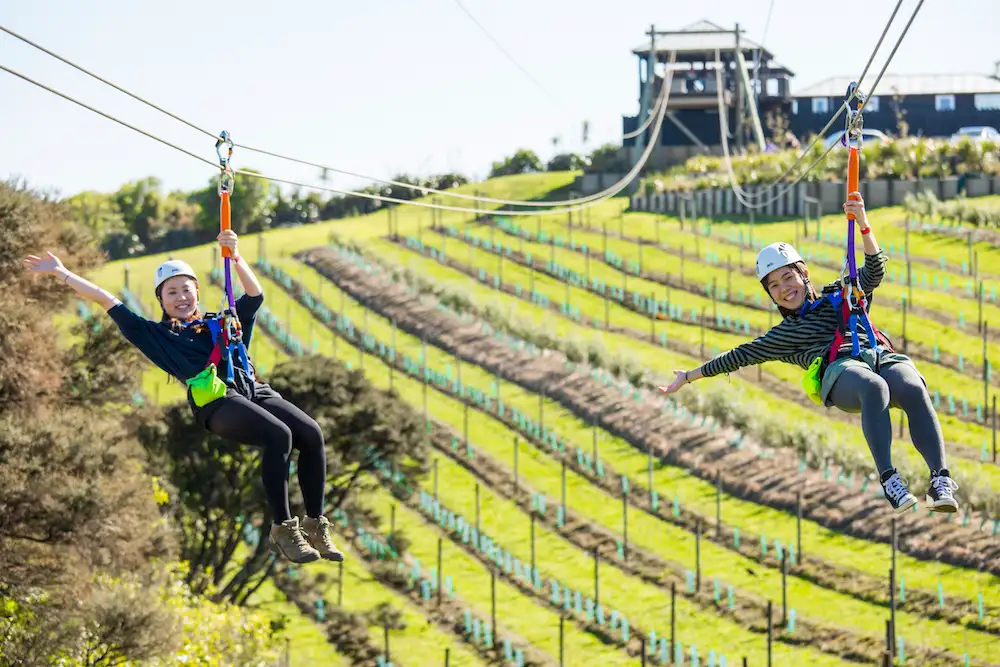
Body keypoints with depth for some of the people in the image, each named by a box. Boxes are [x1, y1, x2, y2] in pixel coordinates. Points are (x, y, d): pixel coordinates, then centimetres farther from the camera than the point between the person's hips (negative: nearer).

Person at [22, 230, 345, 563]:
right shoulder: (156, 334, 20)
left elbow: (255, 295, 14)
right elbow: (107, 301, 21)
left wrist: (235, 258, -2)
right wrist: (61, 272, 22)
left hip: (254, 390, 4)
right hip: (217, 402, -4)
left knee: (311, 434, -21)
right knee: (279, 435, -32)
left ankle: (315, 526, -14)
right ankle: (282, 530, -29)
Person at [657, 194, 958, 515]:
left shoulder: (840, 295, 34)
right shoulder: (783, 336, 34)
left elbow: (874, 270, 24)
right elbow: (741, 355, 35)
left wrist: (863, 226, 8)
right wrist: (688, 377, 36)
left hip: (881, 357, 2)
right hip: (839, 371, -2)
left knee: (914, 390, -37)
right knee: (874, 387, -41)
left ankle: (940, 480, -51)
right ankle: (889, 480, -58)